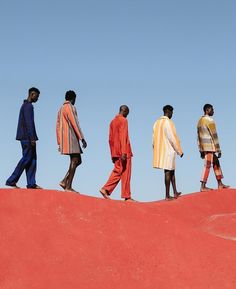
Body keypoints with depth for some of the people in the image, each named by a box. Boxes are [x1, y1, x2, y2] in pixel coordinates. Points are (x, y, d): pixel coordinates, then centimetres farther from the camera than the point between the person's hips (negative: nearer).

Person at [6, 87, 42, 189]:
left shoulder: (25, 105, 20)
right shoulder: (28, 106, -12)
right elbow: (29, 123, -19)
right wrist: (32, 138, -21)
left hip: (25, 137, 10)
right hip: (27, 137, -10)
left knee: (32, 159, 7)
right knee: (26, 159, -8)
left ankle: (31, 183, 4)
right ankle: (11, 180, -7)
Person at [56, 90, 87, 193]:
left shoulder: (61, 109, 22)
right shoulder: (70, 107, -6)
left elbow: (58, 127, 21)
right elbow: (75, 123, -15)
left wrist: (59, 143, 21)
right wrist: (82, 138, -15)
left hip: (64, 138, 9)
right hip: (71, 137, -9)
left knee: (78, 161, 10)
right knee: (75, 161, -10)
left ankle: (64, 181, 2)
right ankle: (68, 186, -14)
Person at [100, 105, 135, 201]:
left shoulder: (113, 121, 16)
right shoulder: (123, 120, -9)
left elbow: (110, 139, 17)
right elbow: (123, 137, -18)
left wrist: (113, 153, 20)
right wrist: (124, 152, -22)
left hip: (115, 153, 8)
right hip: (123, 152, -8)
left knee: (117, 172, 11)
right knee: (125, 173, -3)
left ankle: (105, 189, -3)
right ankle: (127, 196, 1)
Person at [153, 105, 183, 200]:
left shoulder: (157, 123, 10)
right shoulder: (168, 122, -15)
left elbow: (154, 138, 13)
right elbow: (173, 138, -17)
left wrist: (156, 150, 19)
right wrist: (179, 151, -10)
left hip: (160, 151, 8)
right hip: (168, 150, -8)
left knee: (171, 171, 16)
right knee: (168, 172, -2)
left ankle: (175, 193, 22)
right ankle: (167, 195, 2)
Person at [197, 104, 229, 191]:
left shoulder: (200, 121, 14)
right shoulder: (210, 120, -14)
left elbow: (199, 136, 16)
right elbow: (214, 135, -16)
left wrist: (201, 150, 19)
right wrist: (218, 150, -13)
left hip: (203, 147, 9)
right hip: (210, 146, -9)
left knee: (216, 163, 16)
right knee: (207, 166, -5)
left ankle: (220, 184, 18)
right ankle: (203, 186, -5)